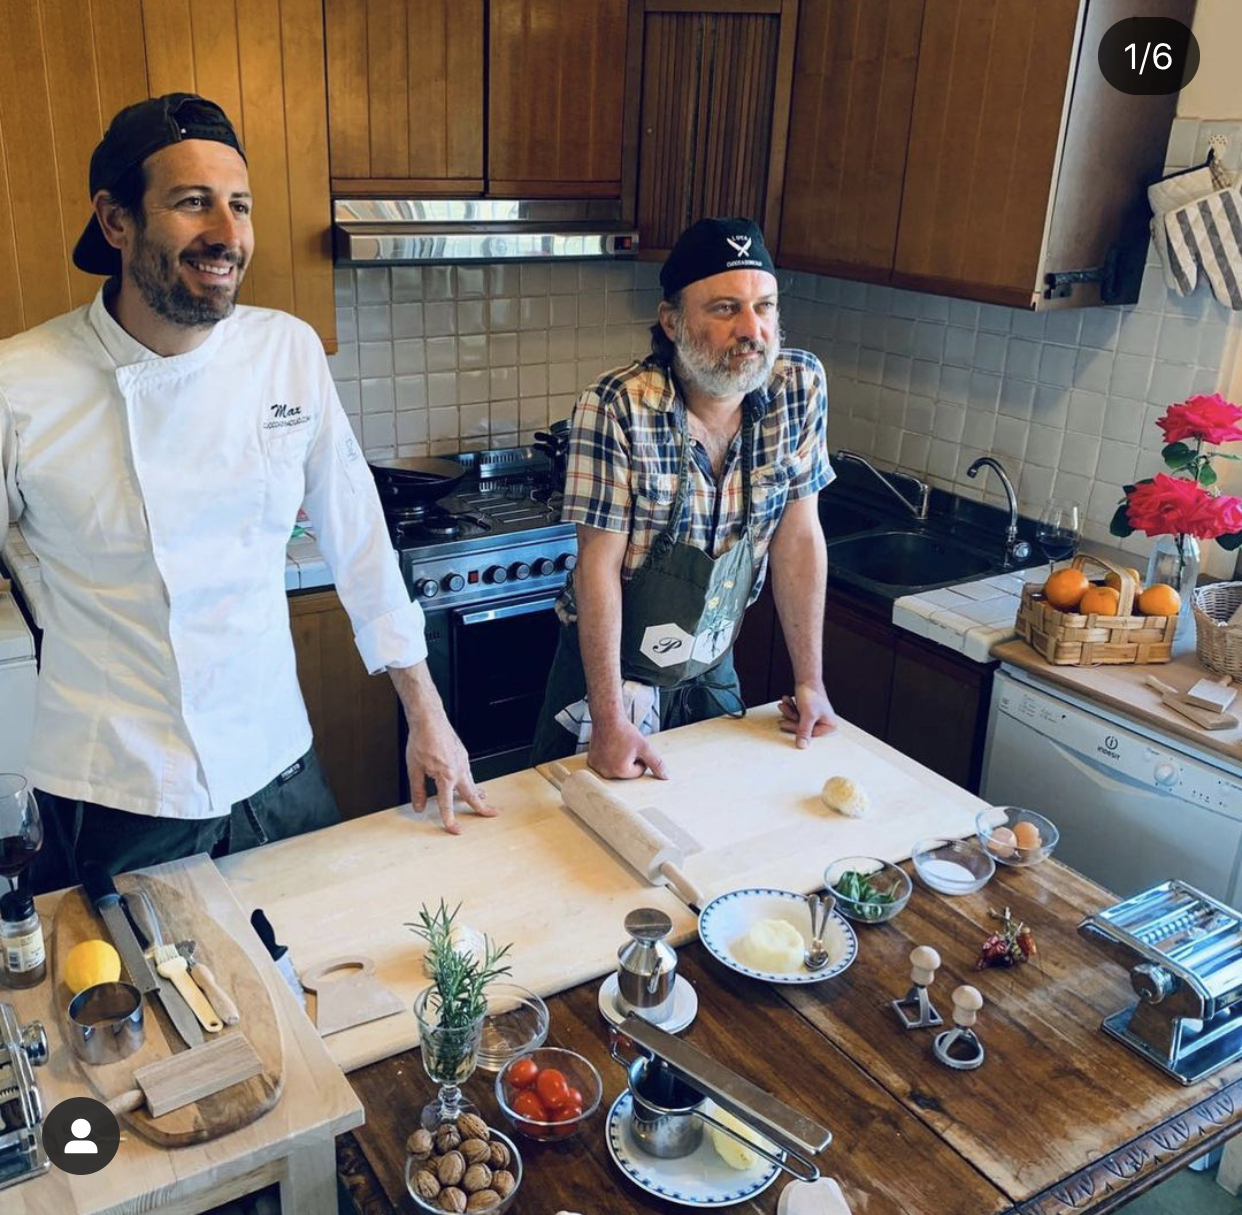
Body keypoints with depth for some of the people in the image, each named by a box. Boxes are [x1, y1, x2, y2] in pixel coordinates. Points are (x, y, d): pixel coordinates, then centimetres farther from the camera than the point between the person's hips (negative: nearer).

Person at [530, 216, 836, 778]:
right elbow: (599, 565, -22)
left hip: (713, 667, 4)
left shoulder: (801, 386, -12)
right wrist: (609, 720, -23)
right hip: (614, 666, -4)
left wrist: (810, 681, -4)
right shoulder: (617, 409, -25)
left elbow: (797, 536, -6)